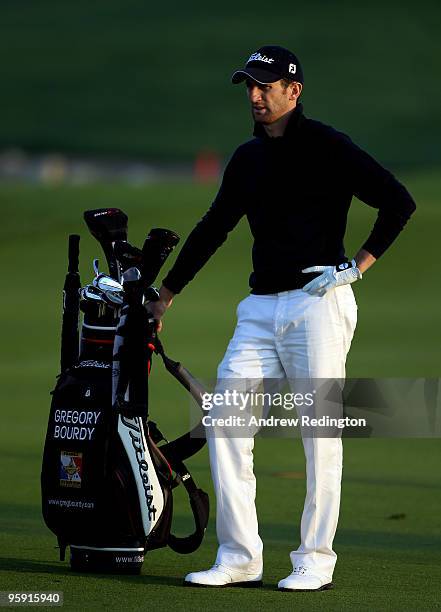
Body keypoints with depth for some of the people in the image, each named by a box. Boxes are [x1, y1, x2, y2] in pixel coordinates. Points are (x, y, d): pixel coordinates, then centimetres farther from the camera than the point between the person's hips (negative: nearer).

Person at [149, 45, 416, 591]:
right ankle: (239, 558, 1)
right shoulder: (248, 158, 15)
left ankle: (315, 561, 4)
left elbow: (398, 202, -7)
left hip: (318, 305, -7)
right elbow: (212, 229, 26)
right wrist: (165, 296, 28)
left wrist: (361, 264, -7)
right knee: (224, 423, -3)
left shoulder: (325, 147, -5)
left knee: (321, 436, -3)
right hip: (260, 309, 7)